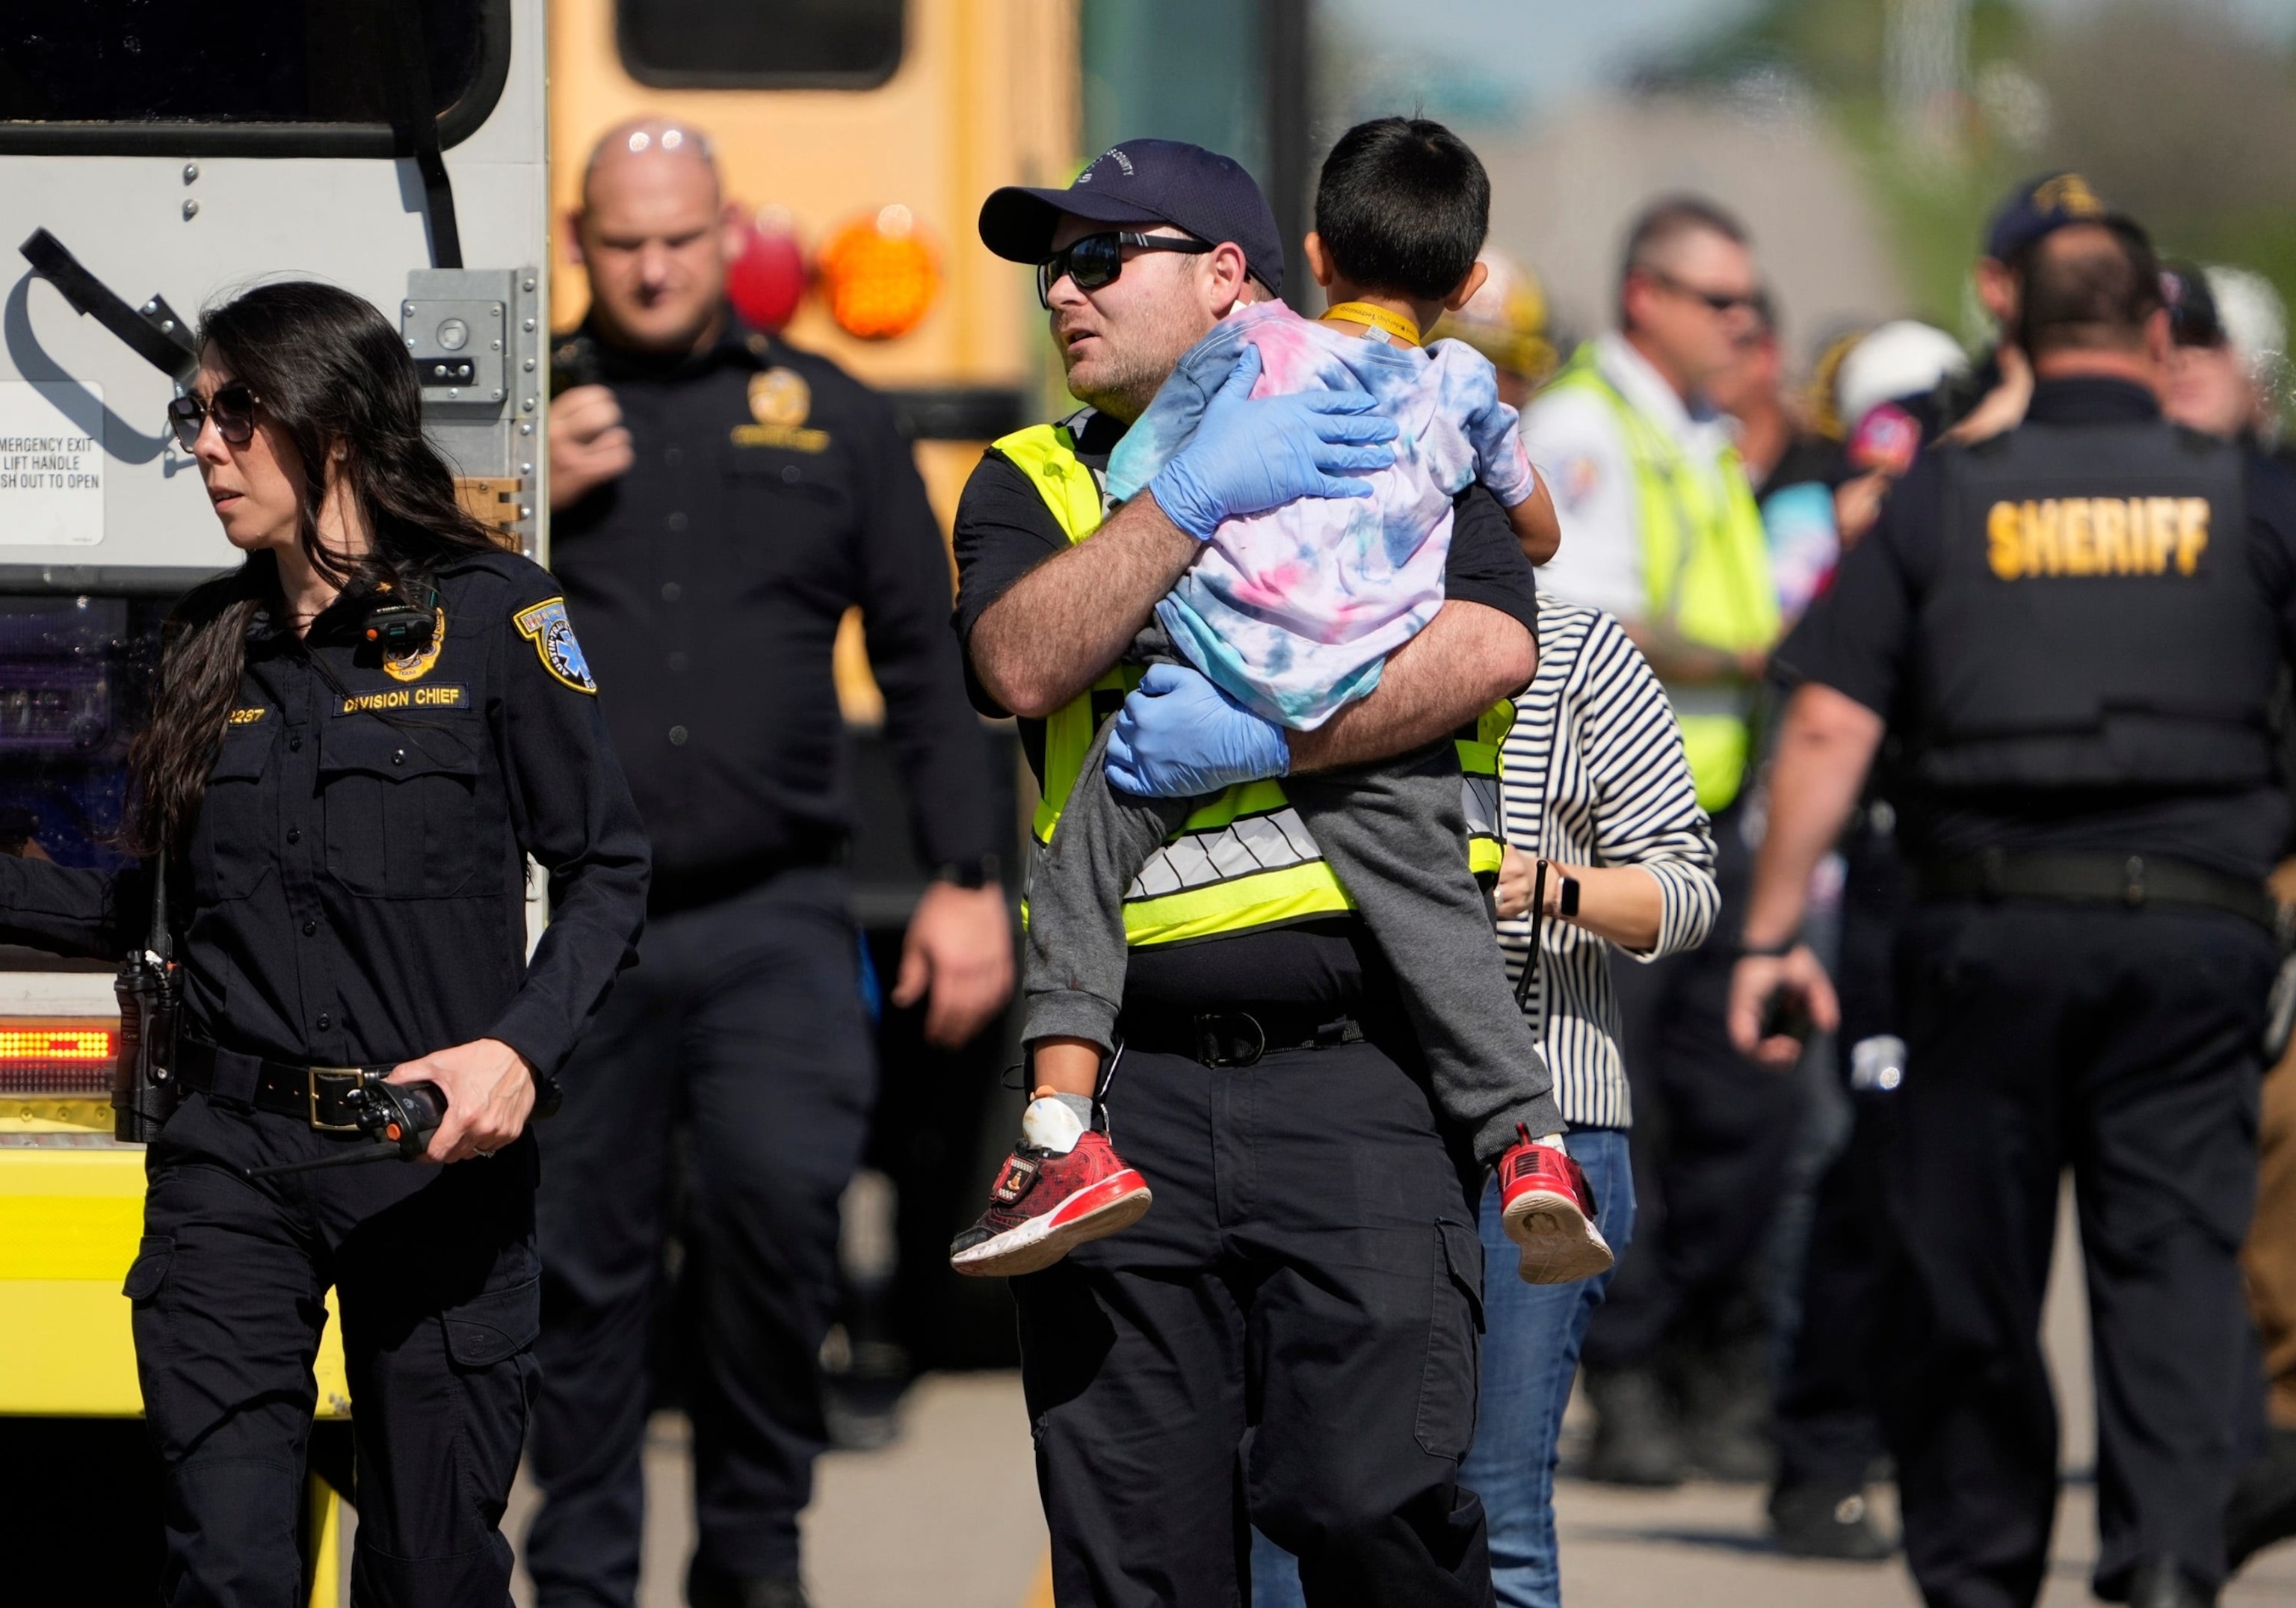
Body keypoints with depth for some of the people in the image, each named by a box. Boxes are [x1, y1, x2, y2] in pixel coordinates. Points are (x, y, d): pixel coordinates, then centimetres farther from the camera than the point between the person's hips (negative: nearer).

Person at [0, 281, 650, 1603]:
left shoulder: (489, 612, -1)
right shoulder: (212, 642, 14)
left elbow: (610, 873, -2)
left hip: (437, 1158, -3)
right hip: (234, 1160, 3)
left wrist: (520, 1048, -18)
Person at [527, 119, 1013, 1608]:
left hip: (772, 919, -1)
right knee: (581, 1259, 2)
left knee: (781, 1185, -19)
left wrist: (969, 883, 5)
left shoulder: (833, 420, 11)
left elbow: (928, 665, 12)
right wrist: (526, 502, -8)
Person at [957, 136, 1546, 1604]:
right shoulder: (1034, 483, 17)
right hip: (1130, 1084, 3)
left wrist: (1257, 738, -14)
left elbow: (1490, 647, -8)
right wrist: (1200, 494, -13)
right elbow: (1024, 664, -5)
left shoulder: (1392, 441, 10)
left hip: (1356, 1071, -3)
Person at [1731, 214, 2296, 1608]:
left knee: (1969, 1270, 9)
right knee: (2175, 1258, 0)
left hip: (1991, 928, 0)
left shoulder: (1940, 501, 4)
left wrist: (1773, 929, 0)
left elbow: (1830, 725, -2)